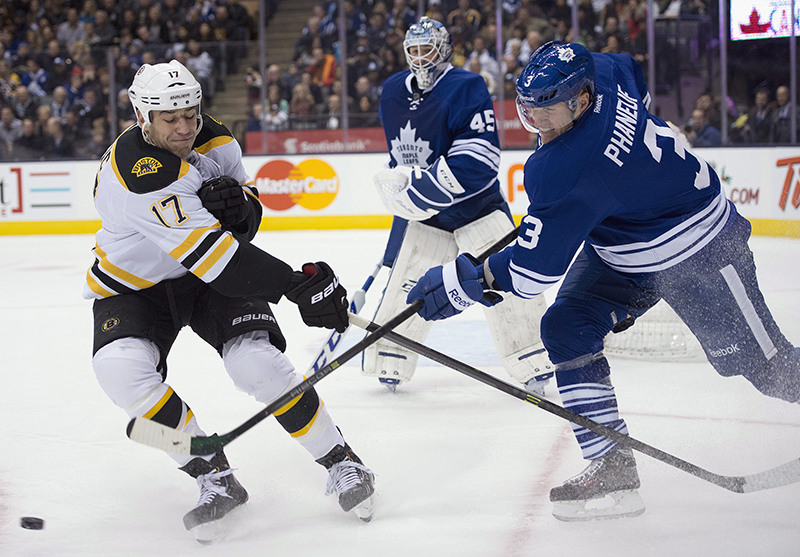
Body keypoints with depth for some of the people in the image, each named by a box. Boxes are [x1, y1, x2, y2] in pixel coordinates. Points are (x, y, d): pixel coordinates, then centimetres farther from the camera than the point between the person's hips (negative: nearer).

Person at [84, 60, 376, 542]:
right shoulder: (137, 170, -33)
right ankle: (216, 478, -15)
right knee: (121, 369, -29)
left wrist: (240, 204, -24)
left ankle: (341, 462, -4)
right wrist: (296, 285, -40)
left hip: (214, 275, 3)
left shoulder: (214, 140, -10)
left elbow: (246, 227, 3)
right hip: (135, 284, -3)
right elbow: (209, 254, -39)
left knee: (257, 363, -20)